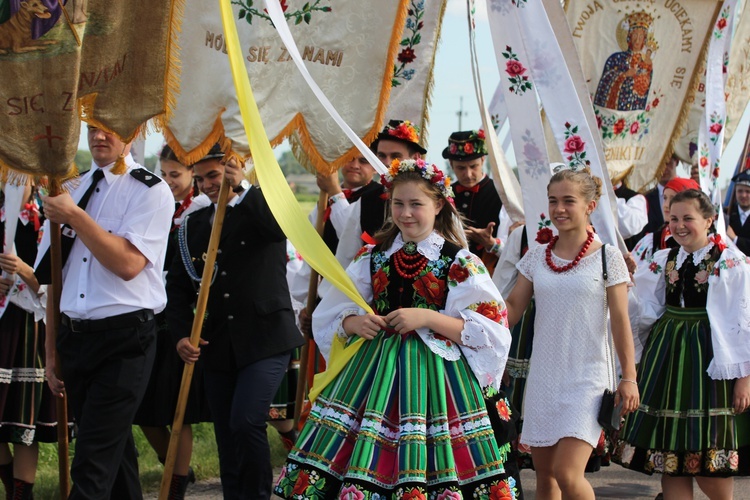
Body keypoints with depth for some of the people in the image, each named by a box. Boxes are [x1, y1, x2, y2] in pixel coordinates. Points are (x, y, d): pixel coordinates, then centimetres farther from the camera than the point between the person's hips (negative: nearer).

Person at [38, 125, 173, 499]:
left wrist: (73, 215, -17)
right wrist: (52, 350, 14)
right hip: (73, 337, 6)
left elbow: (128, 263, -18)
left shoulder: (150, 191, -5)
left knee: (92, 467, -10)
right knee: (113, 451, 16)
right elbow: (53, 276, 14)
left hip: (123, 341, -6)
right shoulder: (72, 190, 11)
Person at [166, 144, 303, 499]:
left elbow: (283, 227, -24)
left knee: (246, 422, -19)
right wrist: (180, 334, -3)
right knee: (227, 440, 6)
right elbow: (178, 285, 11)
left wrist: (242, 190, -28)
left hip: (264, 339, -5)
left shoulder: (260, 207, 0)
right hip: (216, 346, 5)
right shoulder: (193, 225, 12)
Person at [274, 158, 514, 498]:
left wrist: (427, 318, -17)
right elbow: (331, 316, 13)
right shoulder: (373, 257, 9)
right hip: (375, 367, 4)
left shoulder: (459, 263, -3)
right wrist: (354, 323, -10)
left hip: (435, 370, -3)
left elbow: (490, 328, -9)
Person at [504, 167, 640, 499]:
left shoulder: (607, 257, -3)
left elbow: (620, 320, -3)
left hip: (587, 380, -4)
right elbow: (511, 309, 7)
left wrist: (629, 377, -5)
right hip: (543, 378, 5)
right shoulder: (536, 257, 8)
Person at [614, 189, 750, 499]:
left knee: (710, 458, -3)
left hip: (709, 357, -5)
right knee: (671, 456, 4)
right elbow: (643, 312, 9)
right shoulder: (664, 261, 10)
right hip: (667, 356, 5)